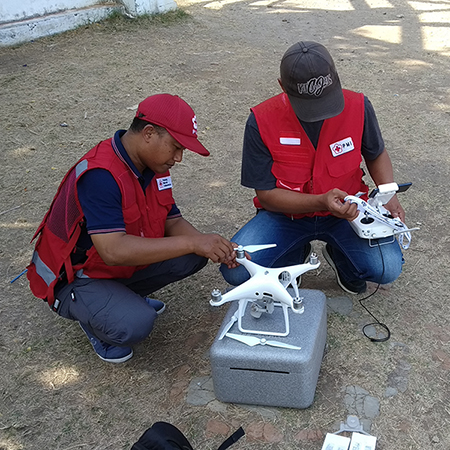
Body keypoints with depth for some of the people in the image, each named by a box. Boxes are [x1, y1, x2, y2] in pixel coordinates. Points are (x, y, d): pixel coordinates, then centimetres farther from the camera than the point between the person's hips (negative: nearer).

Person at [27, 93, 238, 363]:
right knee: (136, 325, -32)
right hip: (75, 277, -8)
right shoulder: (100, 175, -31)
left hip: (126, 262, 8)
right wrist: (192, 243, -36)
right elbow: (113, 251, -38)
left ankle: (125, 297, 11)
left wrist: (212, 246, -20)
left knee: (193, 257, -8)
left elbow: (173, 221, 1)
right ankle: (95, 315, 2)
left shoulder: (154, 167, -3)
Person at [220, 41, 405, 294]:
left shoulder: (358, 107, -13)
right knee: (235, 270, -22)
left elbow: (376, 154, 9)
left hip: (346, 210, 1)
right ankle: (296, 254, 12)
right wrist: (322, 202, -30)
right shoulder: (261, 122, -19)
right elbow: (266, 195, -15)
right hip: (285, 213, 0)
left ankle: (338, 254, 13)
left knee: (387, 269, -24)